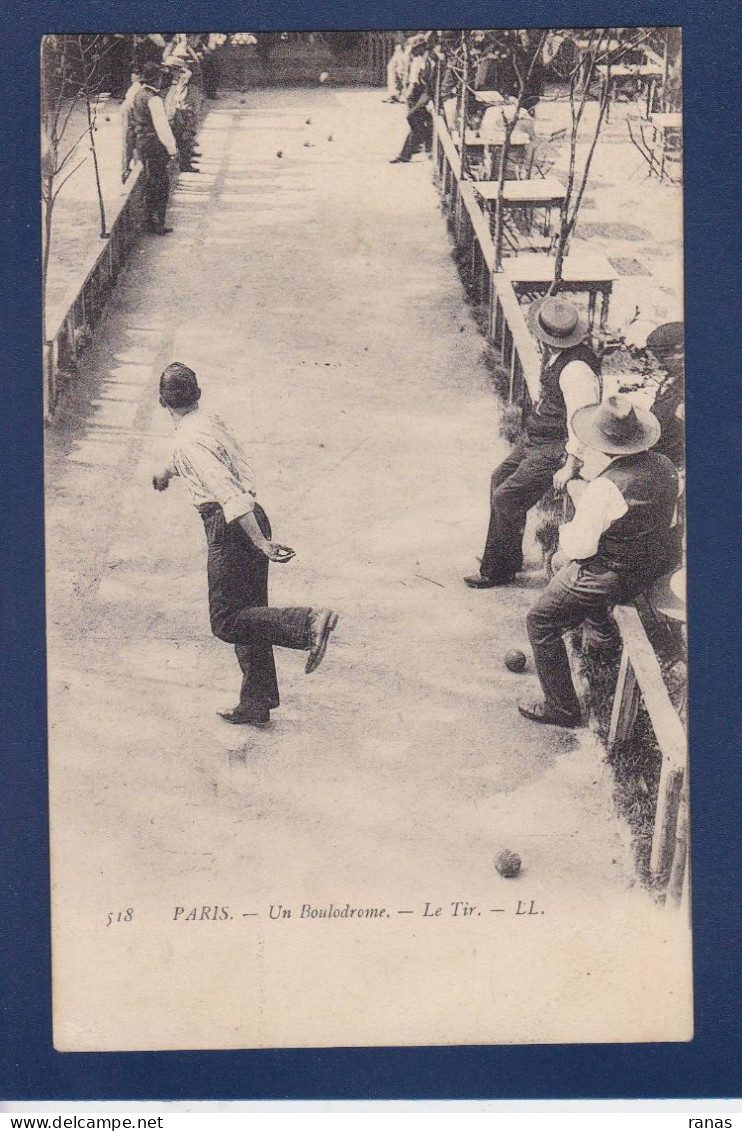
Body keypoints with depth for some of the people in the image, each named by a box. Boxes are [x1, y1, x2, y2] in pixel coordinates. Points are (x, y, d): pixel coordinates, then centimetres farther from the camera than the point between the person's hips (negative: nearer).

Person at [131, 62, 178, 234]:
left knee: (150, 183, 17)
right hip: (154, 144, -9)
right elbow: (162, 125, -20)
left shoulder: (138, 96, 10)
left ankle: (151, 221, 23)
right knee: (161, 183, -4)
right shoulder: (153, 99, -18)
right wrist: (171, 147, -17)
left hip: (141, 142, 9)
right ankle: (157, 224, -5)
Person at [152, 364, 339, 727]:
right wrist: (167, 471, 57)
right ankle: (256, 705, 17)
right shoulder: (212, 423, 12)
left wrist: (261, 543, -28)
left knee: (227, 621, -6)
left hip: (231, 527, -9)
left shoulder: (189, 441, -15)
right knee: (246, 613, 12)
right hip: (252, 520, 9)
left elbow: (230, 494, -25)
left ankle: (309, 622, -21)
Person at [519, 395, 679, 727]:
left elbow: (578, 547, -26)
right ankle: (599, 623, 59)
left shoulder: (605, 488, -33)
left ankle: (562, 708, 14)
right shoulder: (663, 465, -8)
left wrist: (569, 528, -2)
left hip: (611, 576, -9)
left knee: (540, 622, 8)